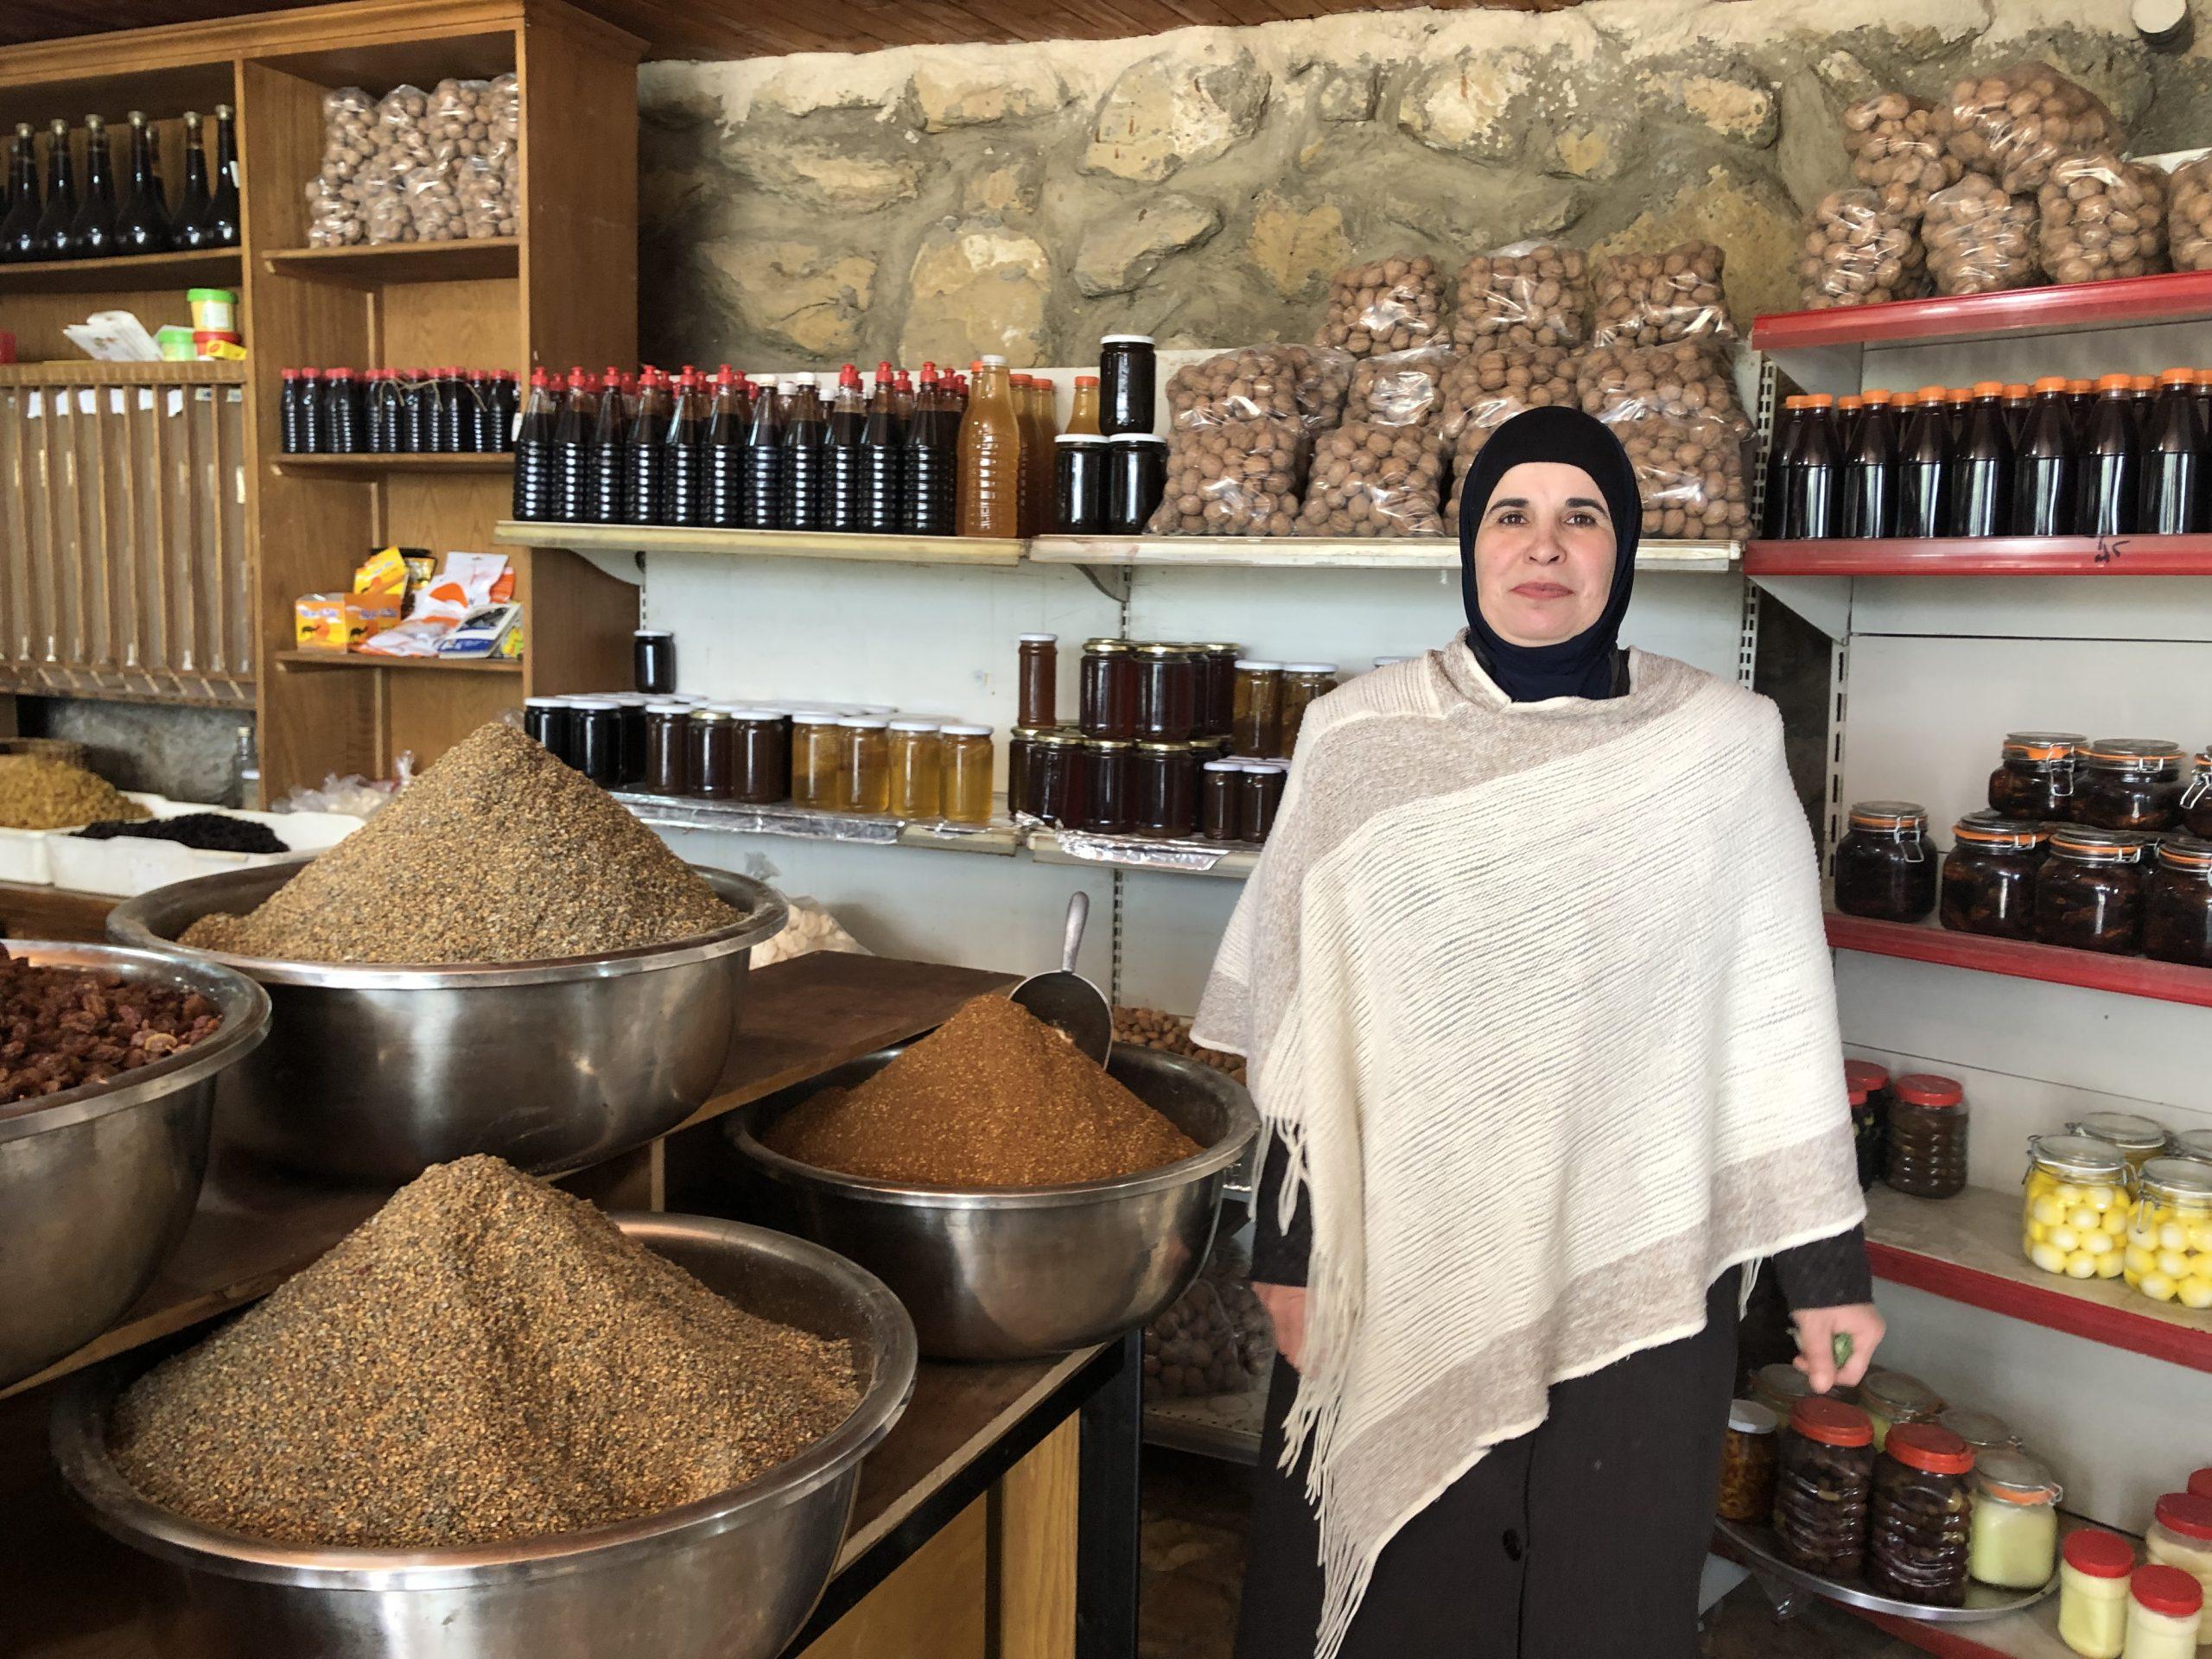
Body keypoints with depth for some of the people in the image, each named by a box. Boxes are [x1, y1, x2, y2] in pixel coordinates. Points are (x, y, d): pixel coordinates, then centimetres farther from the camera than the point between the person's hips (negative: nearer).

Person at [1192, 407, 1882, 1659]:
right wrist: (1289, 1250, 3)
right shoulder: (1363, 737, -2)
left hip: (1635, 1266, 0)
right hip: (1401, 1259, 1)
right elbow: (1305, 1027, 2)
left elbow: (1780, 1024, 2)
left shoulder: (1723, 745, -3)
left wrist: (1830, 1263, 3)